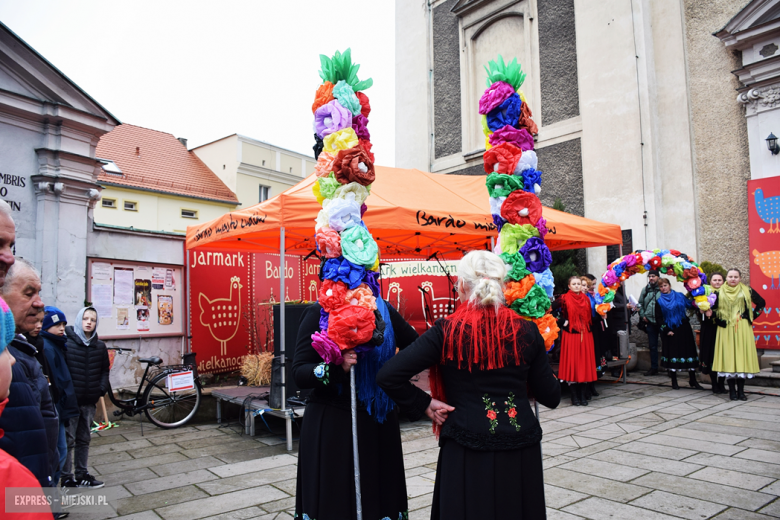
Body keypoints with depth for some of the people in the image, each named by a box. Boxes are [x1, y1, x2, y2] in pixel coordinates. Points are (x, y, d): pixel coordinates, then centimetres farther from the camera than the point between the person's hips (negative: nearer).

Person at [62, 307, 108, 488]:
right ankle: (67, 478, 15)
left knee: (84, 439, 15)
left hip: (89, 401, 5)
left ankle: (82, 475, 25)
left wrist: (102, 388, 1)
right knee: (68, 440, 4)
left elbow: (105, 370, 14)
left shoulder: (100, 346, 5)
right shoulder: (66, 342, -9)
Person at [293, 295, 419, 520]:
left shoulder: (383, 310, 3)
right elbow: (299, 373, -10)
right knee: (333, 498, 3)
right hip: (332, 423, -3)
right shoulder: (319, 313, -5)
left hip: (379, 421, 3)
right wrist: (337, 367, -24)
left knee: (379, 495, 9)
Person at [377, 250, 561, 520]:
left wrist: (426, 403, -4)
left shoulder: (446, 331, -13)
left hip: (466, 457, -2)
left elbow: (387, 376, -16)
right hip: (521, 455, 3)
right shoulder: (526, 330, -5)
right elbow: (551, 396, 2)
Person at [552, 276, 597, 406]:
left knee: (584, 363, 6)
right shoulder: (564, 298, -4)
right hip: (570, 335, -5)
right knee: (571, 363, -2)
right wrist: (562, 322, -9)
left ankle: (582, 395, 15)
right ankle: (574, 396, 7)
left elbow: (589, 316, 19)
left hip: (585, 335, 5)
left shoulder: (586, 299, 13)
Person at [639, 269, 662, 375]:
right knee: (652, 346, 10)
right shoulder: (645, 289, 10)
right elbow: (640, 303, 17)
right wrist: (642, 315, 5)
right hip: (650, 322, 4)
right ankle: (654, 368, 18)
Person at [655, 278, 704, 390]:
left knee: (689, 351, 3)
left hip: (684, 329, 1)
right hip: (670, 331, -1)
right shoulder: (659, 302, 3)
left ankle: (693, 380, 12)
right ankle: (674, 381, 10)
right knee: (672, 354, 0)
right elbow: (658, 319, 1)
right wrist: (666, 330, -8)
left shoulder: (680, 296, 7)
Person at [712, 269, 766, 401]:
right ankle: (732, 390, 5)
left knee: (742, 356, 1)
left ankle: (741, 390, 8)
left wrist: (752, 317, 7)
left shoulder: (747, 291, 7)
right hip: (726, 329, -1)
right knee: (728, 357, -2)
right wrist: (718, 319, -8)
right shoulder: (719, 292, 5)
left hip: (743, 329, 1)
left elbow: (761, 302, 14)